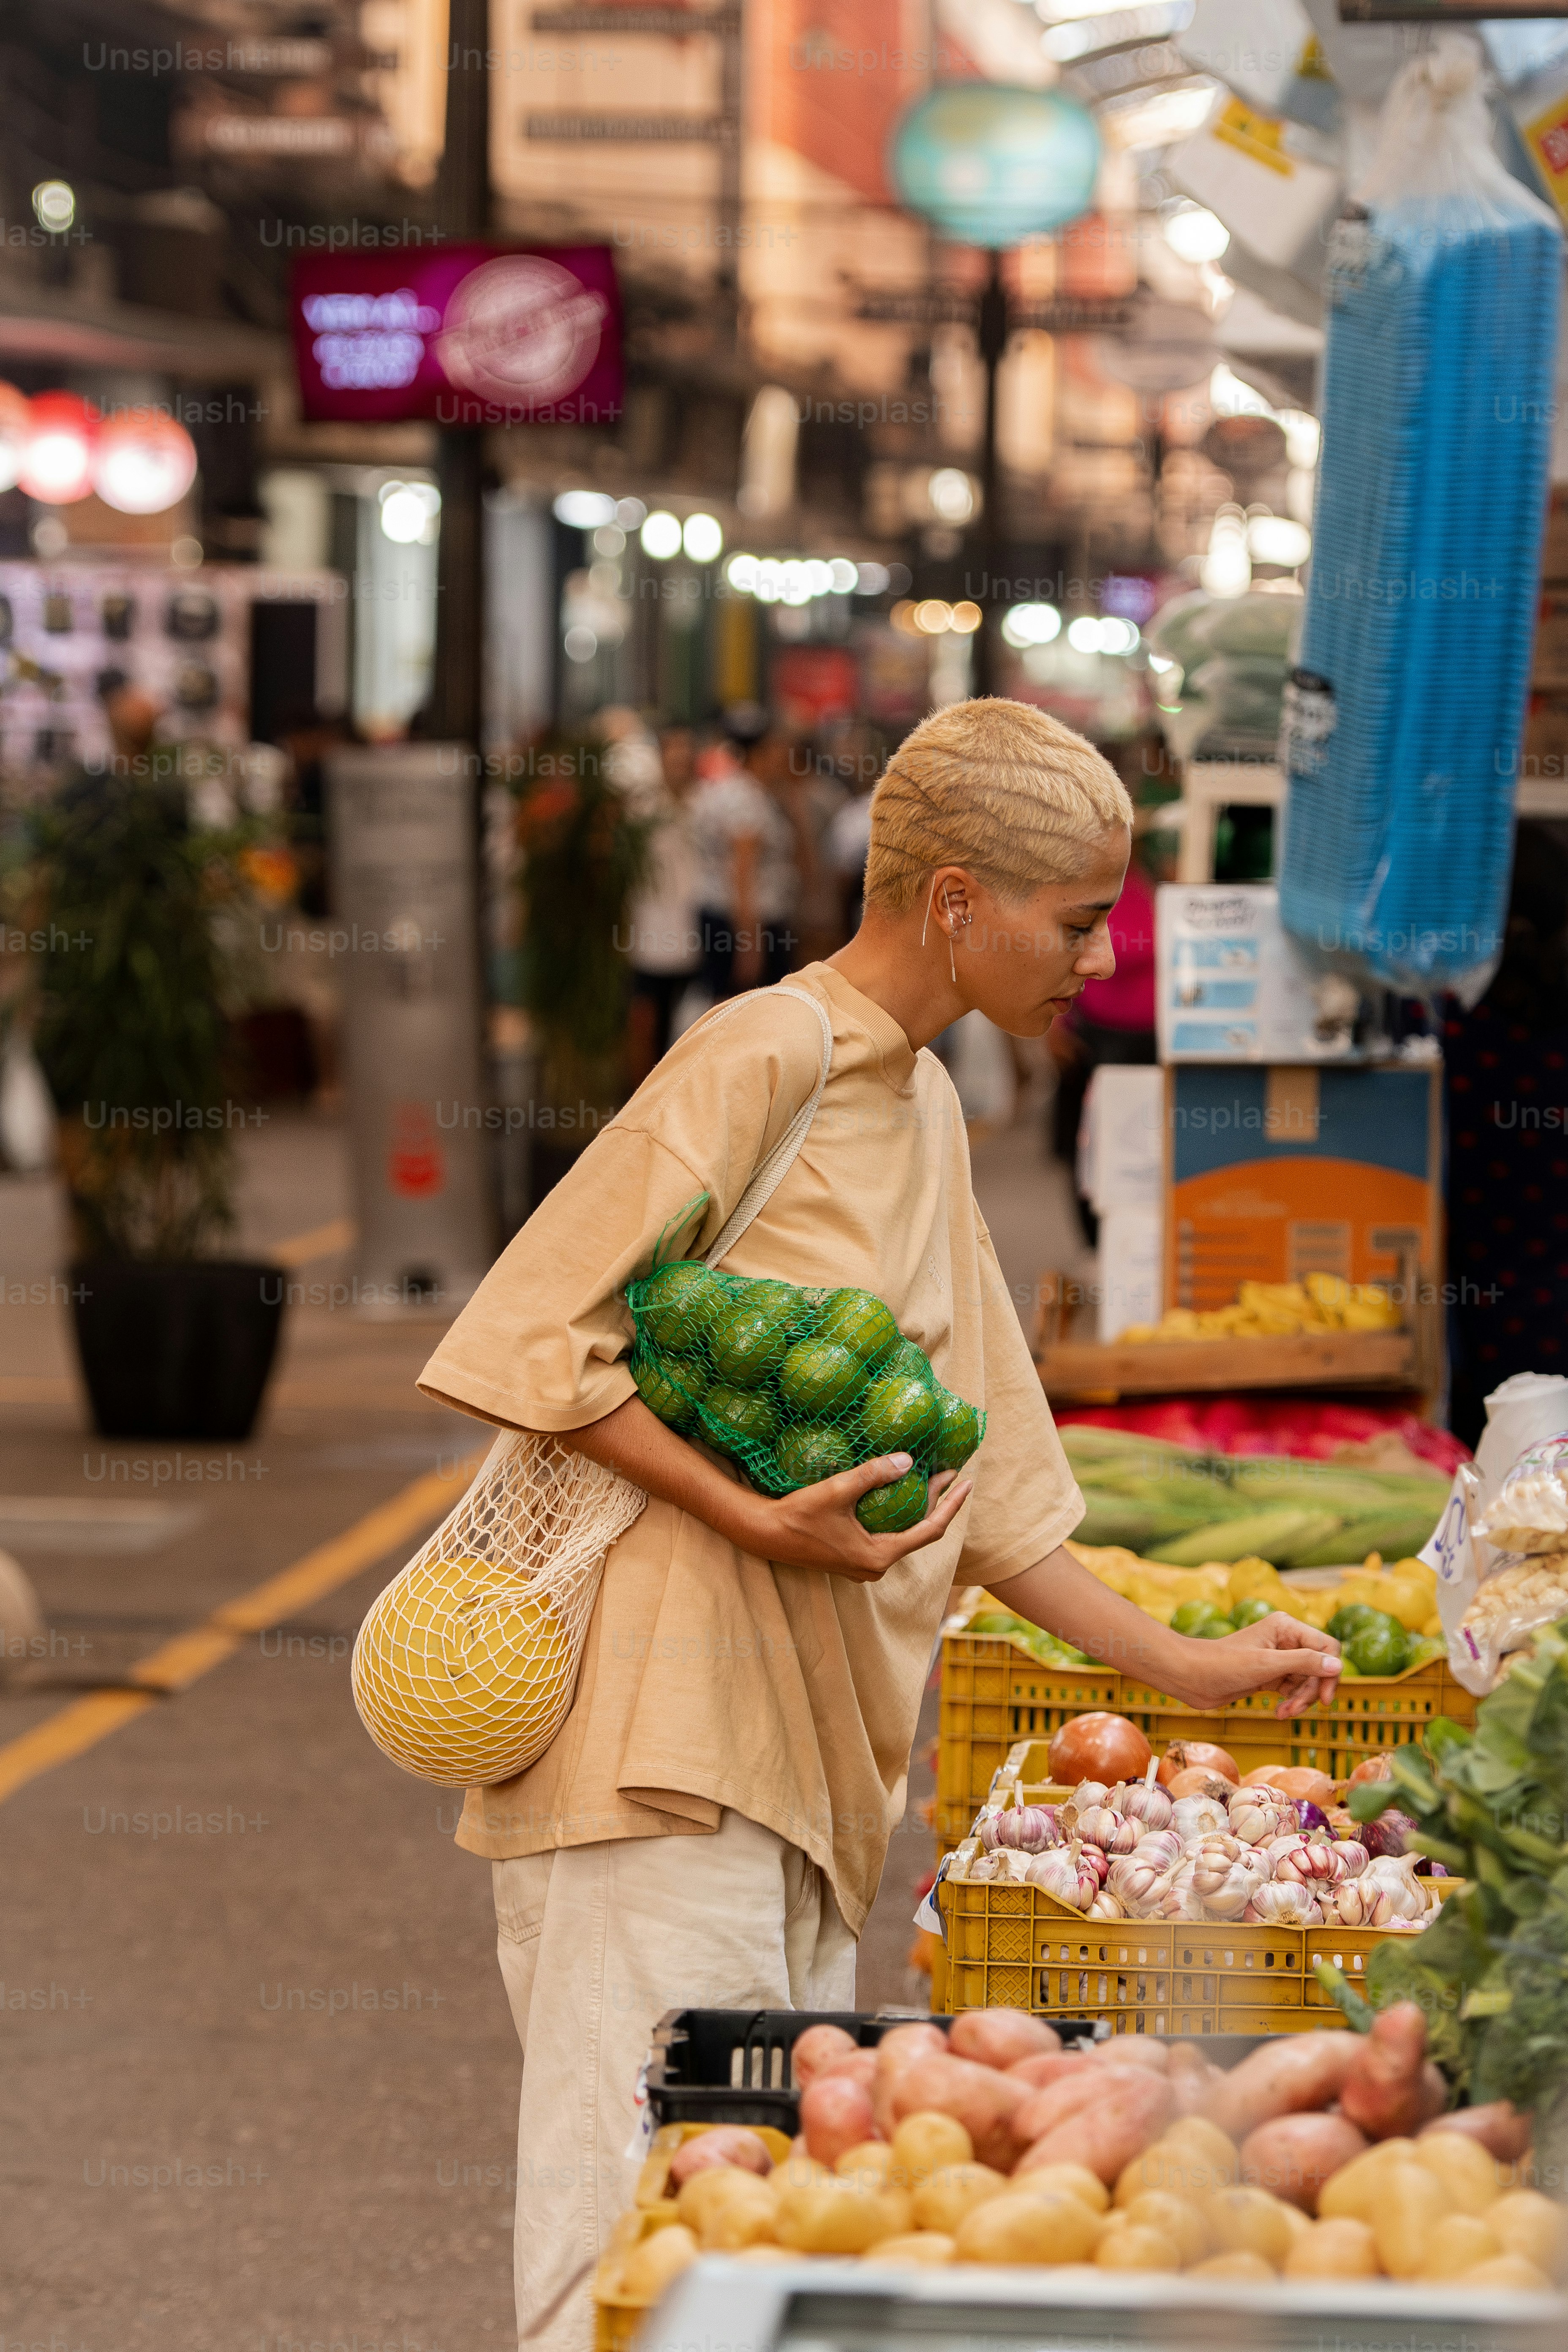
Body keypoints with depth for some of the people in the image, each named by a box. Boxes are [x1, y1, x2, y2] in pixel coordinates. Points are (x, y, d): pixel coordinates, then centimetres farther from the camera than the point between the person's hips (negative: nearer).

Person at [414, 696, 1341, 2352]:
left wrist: (1177, 1667, 21)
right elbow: (533, 1340, -14)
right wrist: (753, 1517, -20)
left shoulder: (925, 1107, 18)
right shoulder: (763, 1059, -9)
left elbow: (973, 1477, 22)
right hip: (664, 1729, -9)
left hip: (807, 1749, 9)